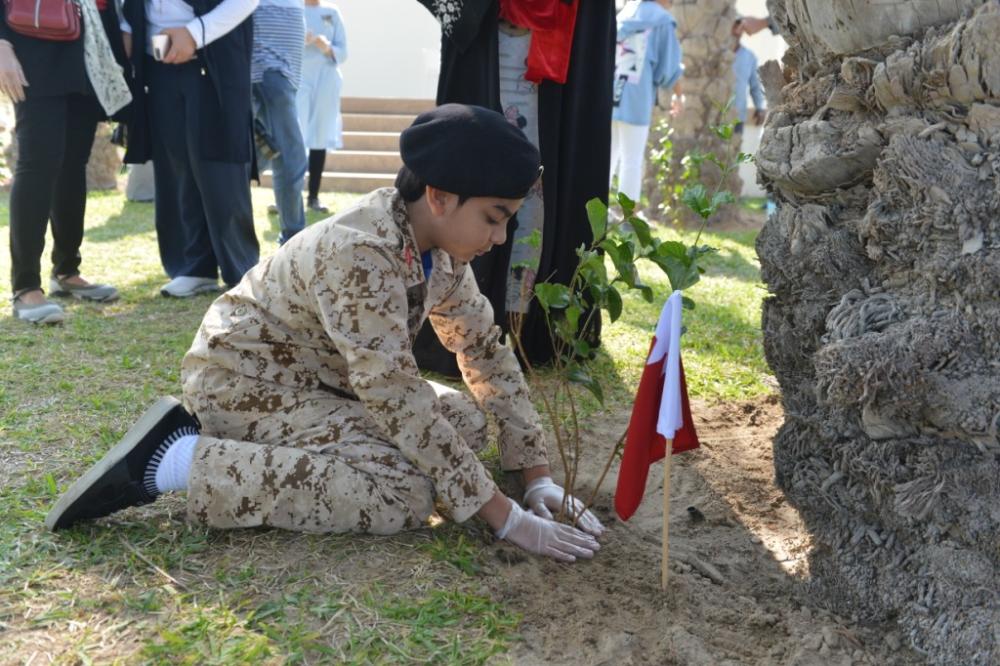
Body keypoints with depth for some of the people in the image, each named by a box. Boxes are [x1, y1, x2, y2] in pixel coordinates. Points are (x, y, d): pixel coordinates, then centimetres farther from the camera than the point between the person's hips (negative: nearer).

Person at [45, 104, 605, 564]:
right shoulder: (360, 254, -31)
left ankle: (254, 445, 4)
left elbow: (487, 351, 1)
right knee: (405, 492, -24)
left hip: (320, 379, 9)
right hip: (248, 380, -9)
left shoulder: (440, 245, -5)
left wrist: (539, 477, -4)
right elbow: (397, 399, -33)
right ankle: (177, 459, -15)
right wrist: (507, 518, -29)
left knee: (466, 423, 2)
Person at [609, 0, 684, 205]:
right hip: (635, 100, -5)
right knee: (632, 161, 0)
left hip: (607, 96, 5)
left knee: (607, 156, 13)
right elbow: (668, 67, 0)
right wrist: (678, 95, 15)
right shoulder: (662, 19, -1)